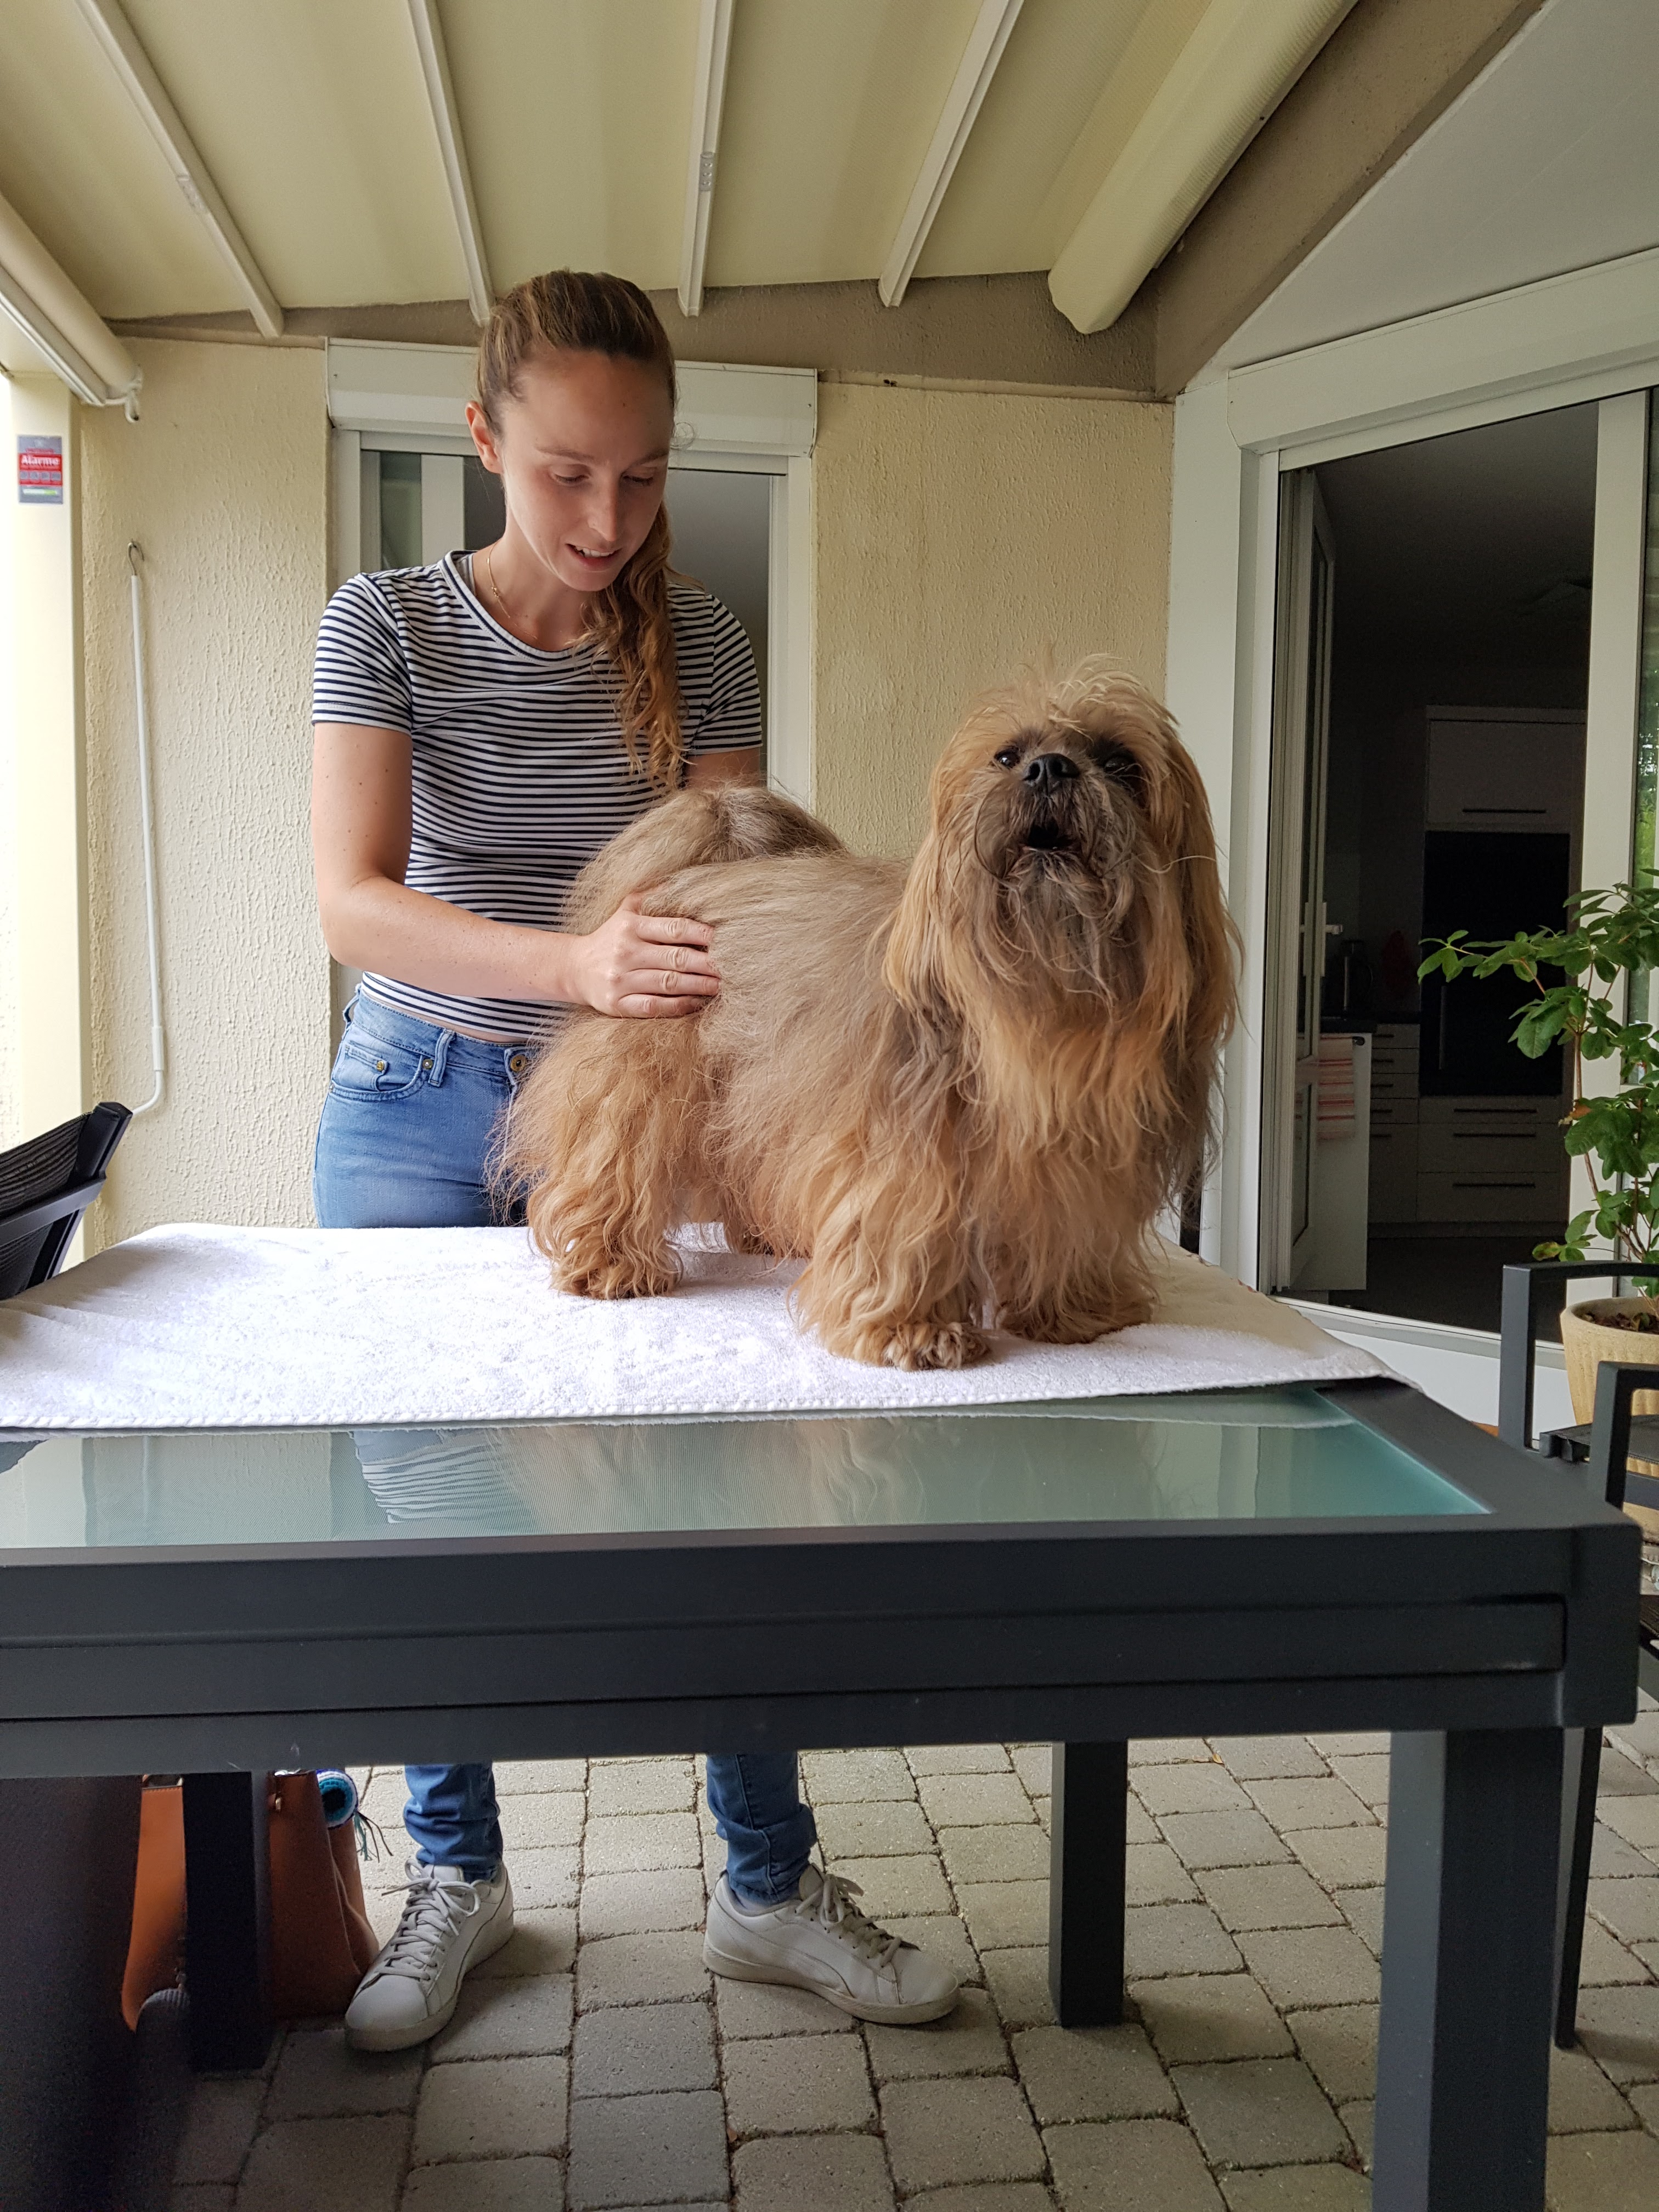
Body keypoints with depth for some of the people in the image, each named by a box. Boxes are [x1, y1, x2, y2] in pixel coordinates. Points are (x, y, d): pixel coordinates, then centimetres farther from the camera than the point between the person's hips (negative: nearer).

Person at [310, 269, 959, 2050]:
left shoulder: (699, 646, 0)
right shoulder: (388, 625, -6)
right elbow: (352, 903, -18)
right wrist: (575, 962, -35)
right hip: (415, 1109, 0)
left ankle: (769, 1888, 20)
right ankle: (456, 1873, 30)